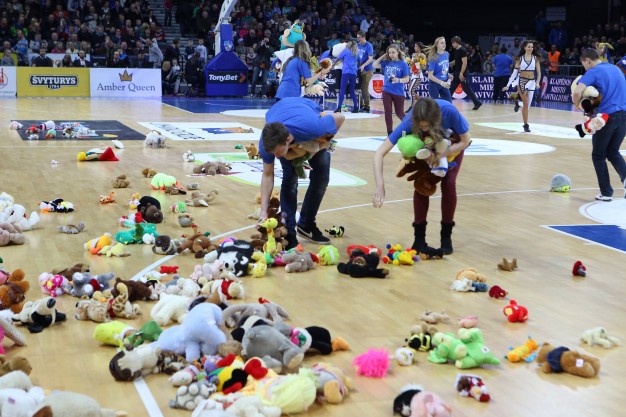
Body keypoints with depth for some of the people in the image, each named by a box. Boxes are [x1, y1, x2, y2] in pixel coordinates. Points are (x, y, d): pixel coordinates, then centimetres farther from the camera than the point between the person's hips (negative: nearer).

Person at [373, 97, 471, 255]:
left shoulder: (449, 111, -42)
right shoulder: (410, 122, -38)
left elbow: (465, 141, -24)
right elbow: (380, 153, -38)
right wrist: (380, 186, -49)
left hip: (453, 142, -1)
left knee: (448, 183, -15)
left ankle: (446, 238, 1)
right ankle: (419, 239, -4)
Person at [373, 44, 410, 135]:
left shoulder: (403, 64, -7)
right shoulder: (386, 62, 4)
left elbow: (406, 79, -8)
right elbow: (375, 65, 8)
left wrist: (398, 80, -27)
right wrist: (383, 56, 3)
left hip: (398, 92, -3)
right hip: (386, 91, 3)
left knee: (399, 113, 10)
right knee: (387, 112, 0)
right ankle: (390, 133, 6)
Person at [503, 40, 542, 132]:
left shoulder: (536, 58, 5)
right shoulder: (520, 58, 4)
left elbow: (539, 72, 5)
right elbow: (515, 72, 6)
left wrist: (538, 82, -13)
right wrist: (508, 85, 4)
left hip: (531, 82, 2)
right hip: (521, 80, -2)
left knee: (527, 104, 2)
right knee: (526, 103, -22)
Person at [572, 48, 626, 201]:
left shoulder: (593, 72, -6)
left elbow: (577, 92, -20)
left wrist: (577, 105, 0)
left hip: (607, 115, -6)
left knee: (598, 155, 9)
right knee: (613, 152, 16)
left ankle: (606, 193, 7)